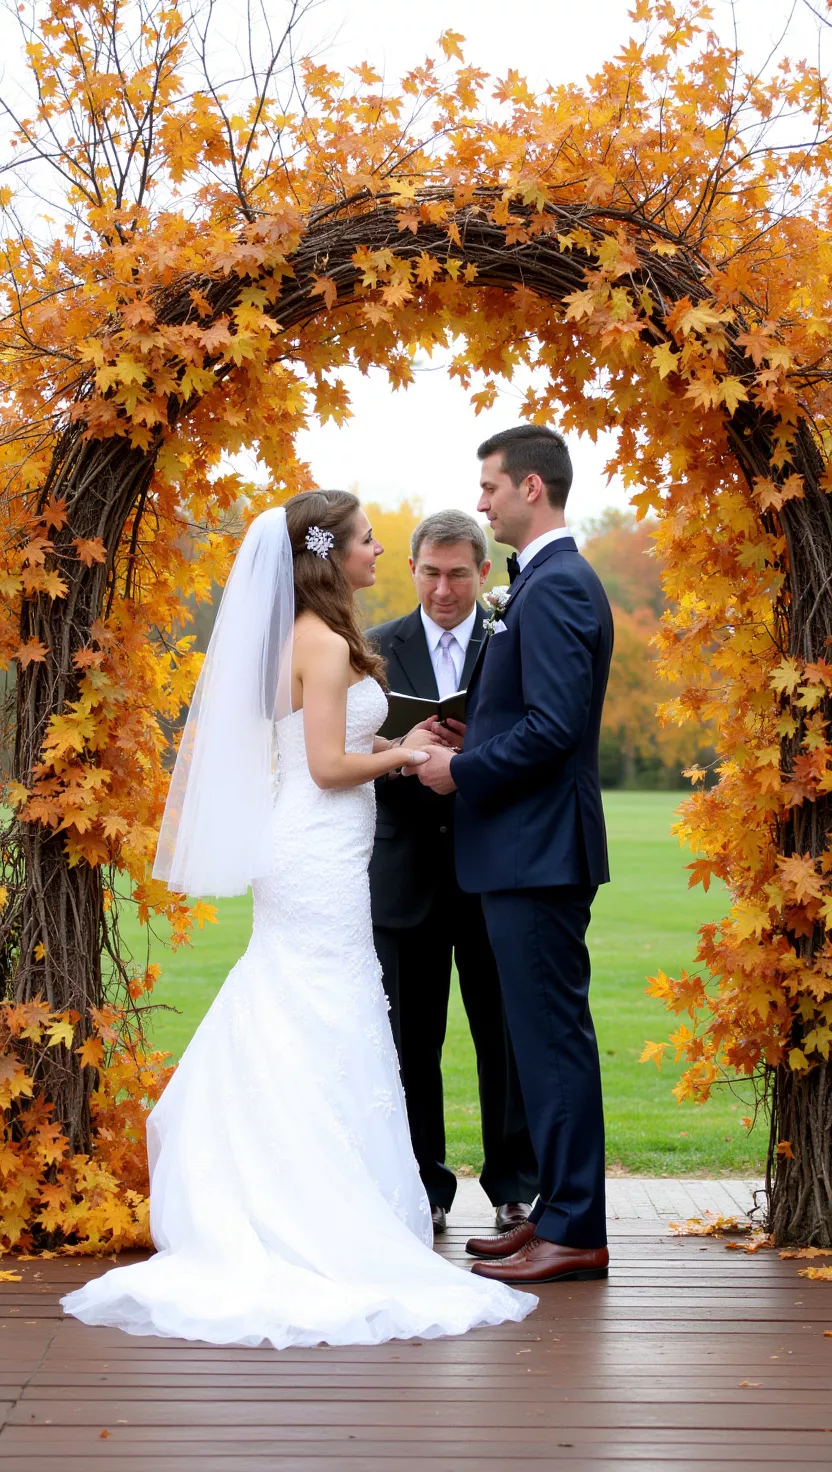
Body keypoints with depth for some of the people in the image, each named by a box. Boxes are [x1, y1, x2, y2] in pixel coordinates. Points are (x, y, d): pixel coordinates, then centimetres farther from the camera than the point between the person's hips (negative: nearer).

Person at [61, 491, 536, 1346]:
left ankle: (270, 1217, 22)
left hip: (298, 855, 10)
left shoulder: (300, 639, 13)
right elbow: (329, 766, -19)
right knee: (327, 1043, -4)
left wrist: (392, 747, 14)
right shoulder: (326, 644, -15)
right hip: (321, 860, -10)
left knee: (284, 1040, 14)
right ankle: (329, 1229, 3)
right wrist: (402, 757, -5)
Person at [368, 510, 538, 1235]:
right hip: (407, 871, 1)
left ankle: (514, 1185, 18)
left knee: (505, 1034, 5)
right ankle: (424, 1189, 17)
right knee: (410, 1040, 6)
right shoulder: (377, 648, 6)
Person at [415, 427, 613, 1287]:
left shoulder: (555, 587, -15)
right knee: (546, 1036, 14)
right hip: (529, 851, 11)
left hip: (539, 852, -11)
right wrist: (467, 745, 10)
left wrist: (461, 771, -13)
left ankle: (574, 1233, 0)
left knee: (553, 1037, -6)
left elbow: (552, 727, -23)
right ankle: (558, 1213, 23)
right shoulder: (551, 582, 17)